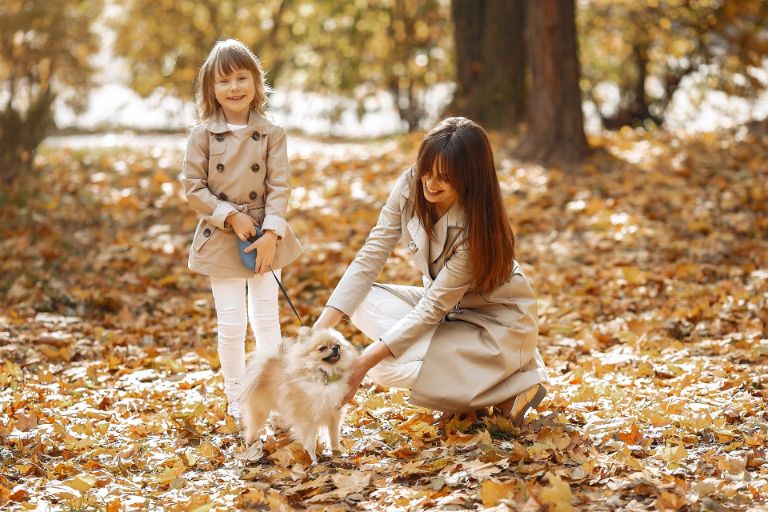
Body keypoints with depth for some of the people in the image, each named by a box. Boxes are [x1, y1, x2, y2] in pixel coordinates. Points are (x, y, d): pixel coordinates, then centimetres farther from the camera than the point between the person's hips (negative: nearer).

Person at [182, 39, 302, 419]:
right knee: (231, 324, 2)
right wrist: (231, 216, -13)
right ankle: (236, 397, 16)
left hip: (265, 236, 1)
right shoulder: (203, 135, -5)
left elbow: (279, 187, -5)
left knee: (266, 318, 10)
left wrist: (271, 234, -15)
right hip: (221, 238, -1)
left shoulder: (271, 134, -3)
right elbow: (193, 188, -5)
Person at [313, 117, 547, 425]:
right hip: (446, 305, 7)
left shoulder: (477, 227, -30)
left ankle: (508, 393, -9)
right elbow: (369, 258, -13)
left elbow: (433, 307, -28)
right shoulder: (409, 188, -14)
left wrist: (364, 362, -32)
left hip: (498, 323, -7)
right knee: (364, 302, -12)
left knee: (388, 368, -23)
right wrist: (320, 328, -24)